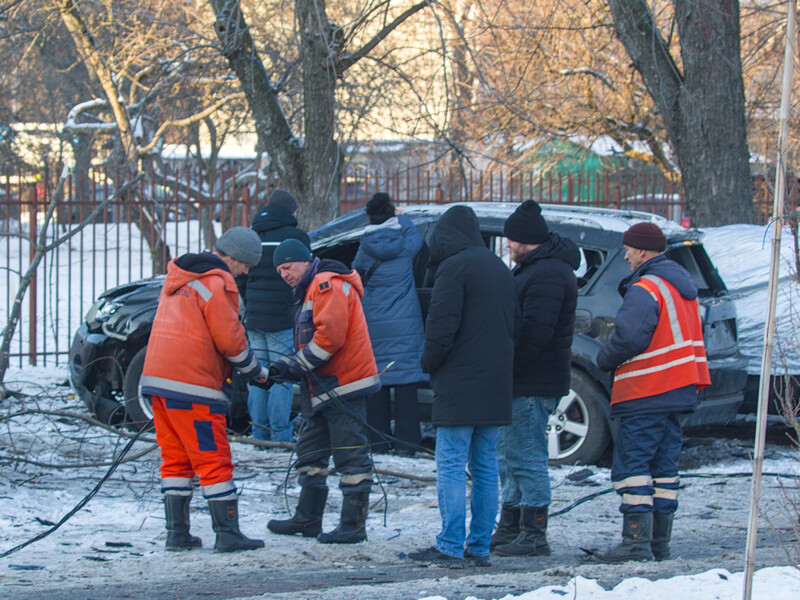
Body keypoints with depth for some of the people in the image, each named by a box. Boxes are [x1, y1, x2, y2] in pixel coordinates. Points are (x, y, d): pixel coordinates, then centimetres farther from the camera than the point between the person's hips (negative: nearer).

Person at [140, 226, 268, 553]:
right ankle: (227, 535, -4)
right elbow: (230, 340, -11)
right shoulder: (217, 282, -11)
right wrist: (258, 372, 4)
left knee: (175, 458, 12)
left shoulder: (178, 277, 18)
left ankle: (177, 533, 11)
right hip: (193, 384, -8)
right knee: (214, 460, -4)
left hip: (157, 377, 8)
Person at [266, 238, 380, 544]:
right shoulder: (309, 292, 22)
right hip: (322, 389, 11)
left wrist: (296, 364, -15)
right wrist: (287, 367, 7)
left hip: (344, 385, -11)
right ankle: (308, 518, 24)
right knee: (310, 451, 15)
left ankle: (353, 524, -6)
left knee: (350, 454, -7)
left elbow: (330, 335, -22)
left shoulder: (329, 285, -12)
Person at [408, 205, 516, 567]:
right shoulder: (500, 269, 17)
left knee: (451, 466, -6)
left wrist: (429, 364, 0)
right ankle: (480, 546, 11)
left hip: (460, 386, -8)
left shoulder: (454, 267, -10)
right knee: (485, 467, 10)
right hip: (496, 386, 8)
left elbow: (442, 325, -16)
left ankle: (450, 548, -9)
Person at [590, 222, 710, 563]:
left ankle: (636, 542, -13)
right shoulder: (683, 285, 16)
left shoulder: (645, 290, -15)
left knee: (631, 466, -7)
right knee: (663, 467, 12)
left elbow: (629, 338, -23)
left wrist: (605, 359, -6)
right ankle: (659, 543, 12)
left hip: (645, 394, -9)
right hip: (678, 390, 9)